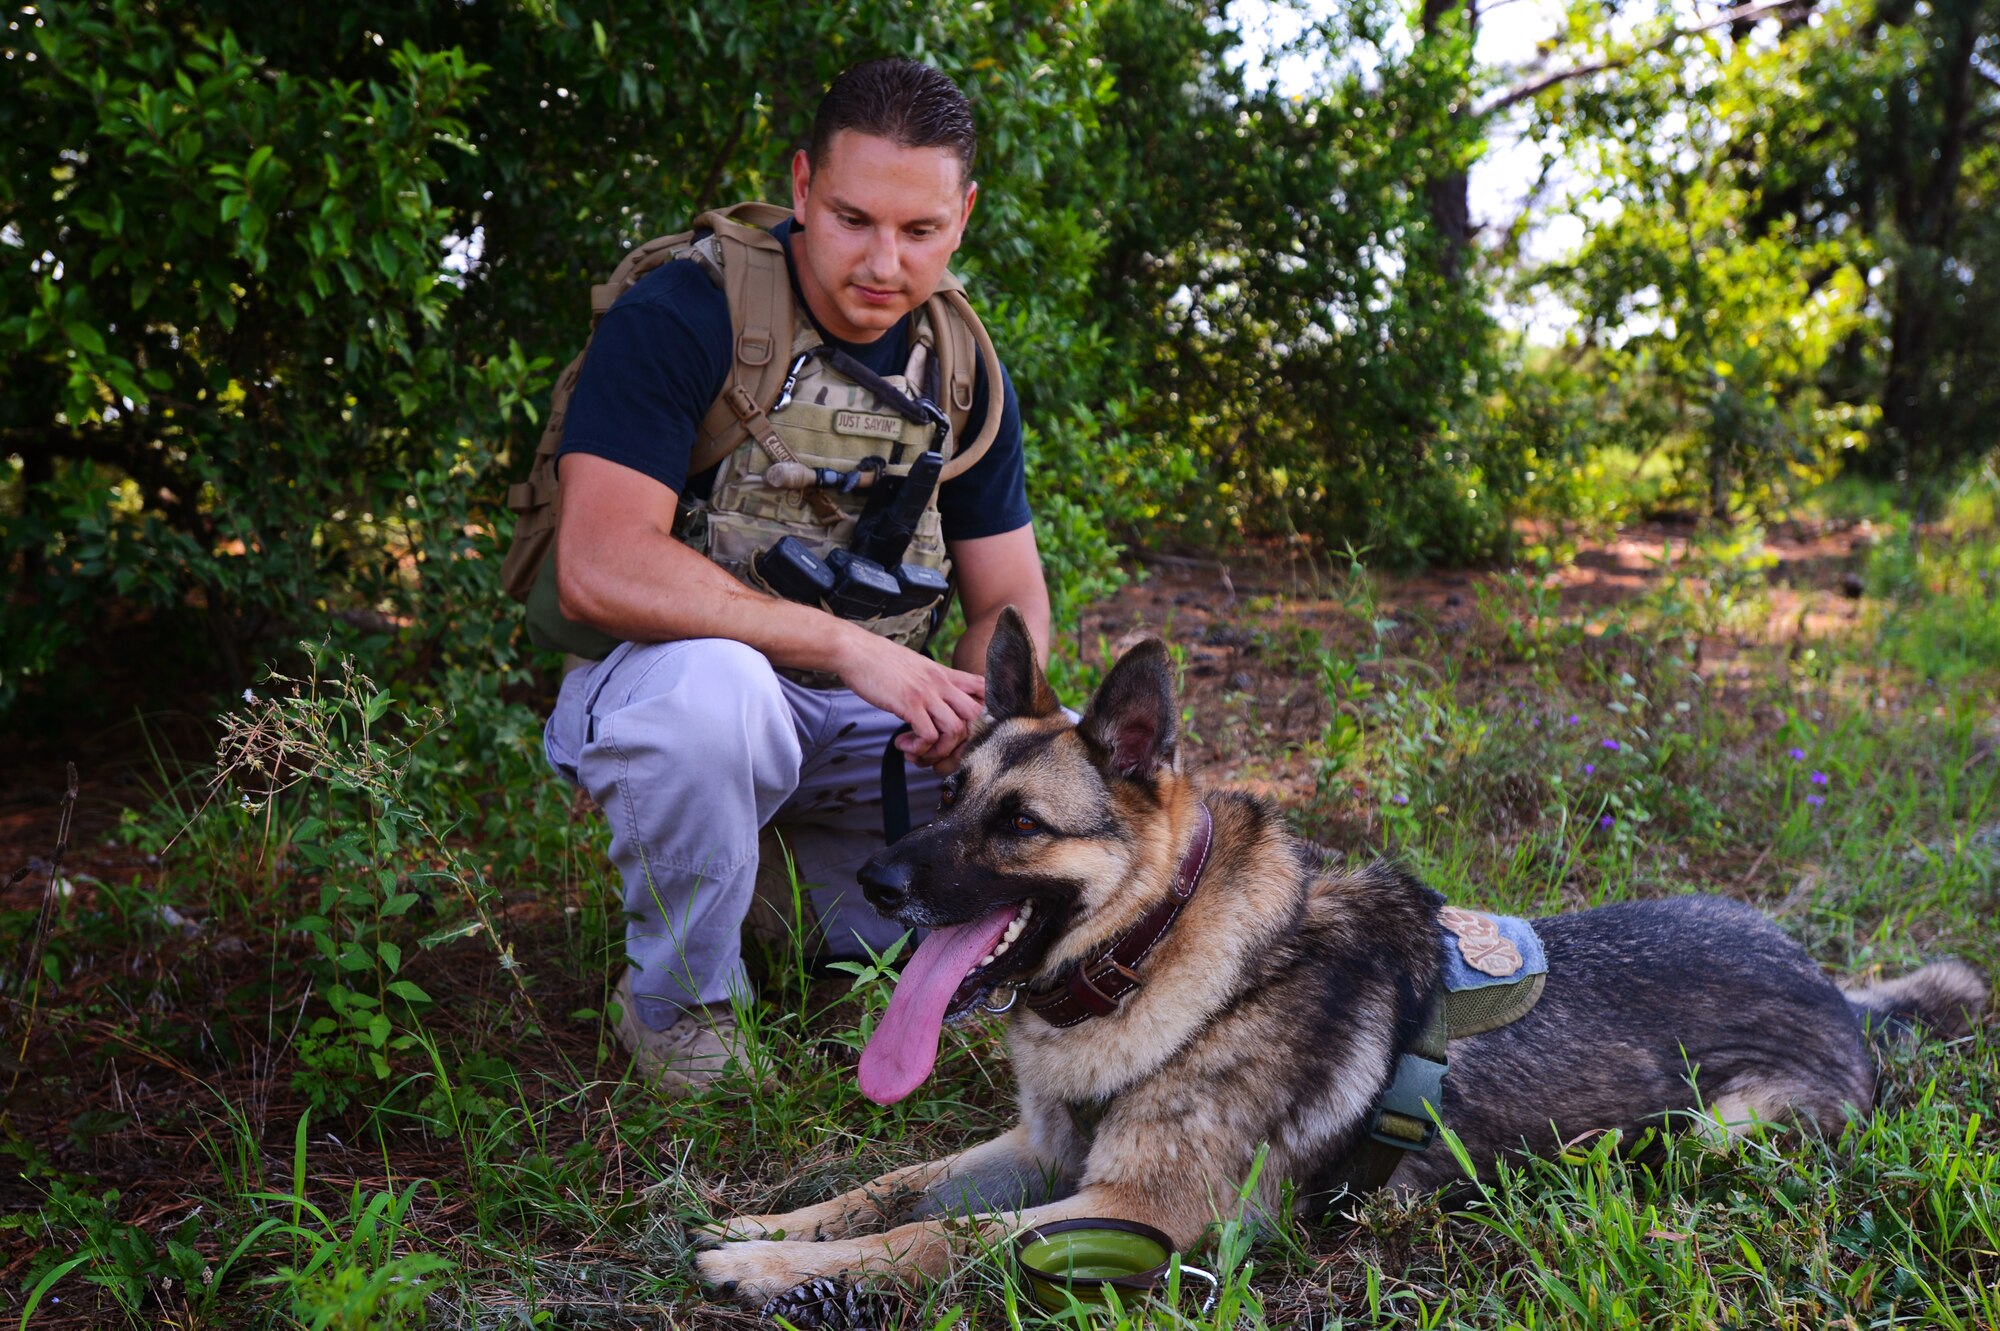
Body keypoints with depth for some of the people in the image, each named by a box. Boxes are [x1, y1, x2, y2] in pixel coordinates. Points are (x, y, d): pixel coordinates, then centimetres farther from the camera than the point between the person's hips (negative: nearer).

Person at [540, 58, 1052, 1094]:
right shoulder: (678, 319, -18)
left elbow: (1011, 596, 7)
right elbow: (600, 569, -29)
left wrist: (981, 698, -18)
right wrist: (849, 644, -32)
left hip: (851, 710, 6)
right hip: (644, 691, -5)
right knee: (707, 682, -40)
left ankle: (866, 943, 16)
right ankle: (680, 1000, -11)